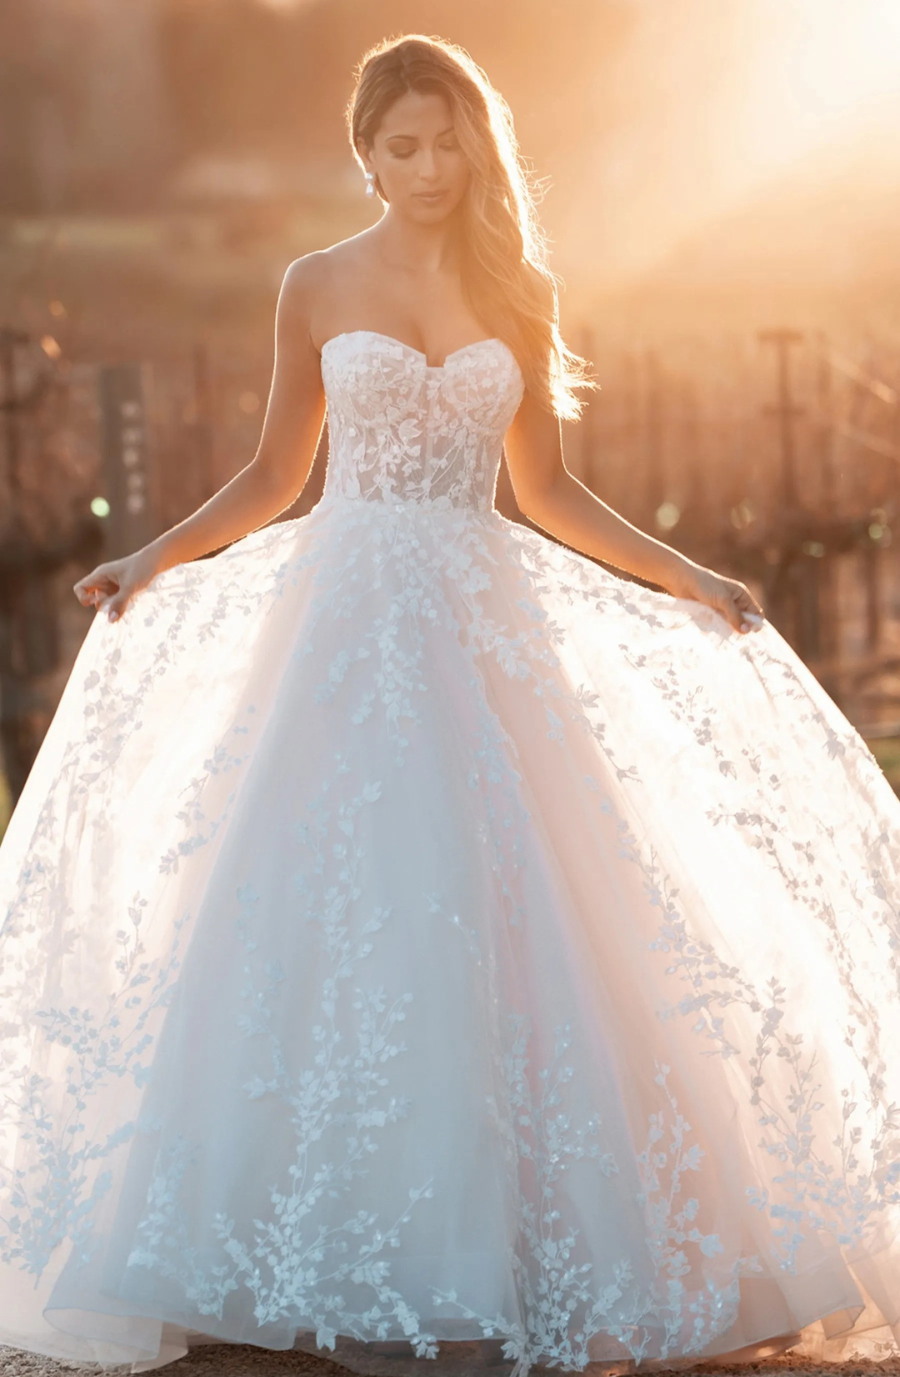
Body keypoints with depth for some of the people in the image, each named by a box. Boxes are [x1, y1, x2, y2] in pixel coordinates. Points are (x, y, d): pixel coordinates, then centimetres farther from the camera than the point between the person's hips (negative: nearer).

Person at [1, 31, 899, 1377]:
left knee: (485, 922, -3)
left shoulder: (516, 293, 10)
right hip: (348, 623, -1)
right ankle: (354, 1266, 2)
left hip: (483, 633, 1)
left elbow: (548, 490, 14)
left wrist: (687, 577, 6)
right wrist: (155, 560, -2)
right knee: (336, 921, -6)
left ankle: (490, 1252, 6)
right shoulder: (318, 289, 6)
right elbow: (273, 476, 11)